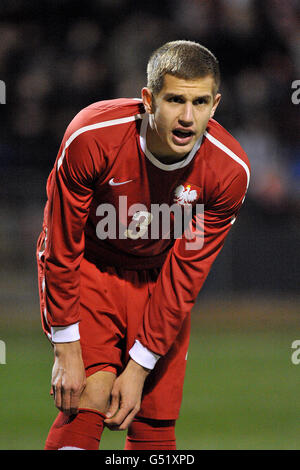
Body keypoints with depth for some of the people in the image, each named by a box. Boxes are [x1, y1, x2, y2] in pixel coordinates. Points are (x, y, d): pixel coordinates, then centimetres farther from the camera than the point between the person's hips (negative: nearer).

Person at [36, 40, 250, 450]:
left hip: (157, 276, 2)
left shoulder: (230, 170, -22)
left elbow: (185, 276, -15)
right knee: (90, 402, -20)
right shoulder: (91, 136, -29)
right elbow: (62, 249, -18)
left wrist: (139, 367, -16)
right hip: (87, 266, -2)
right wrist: (67, 351, -19)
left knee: (155, 427, -4)